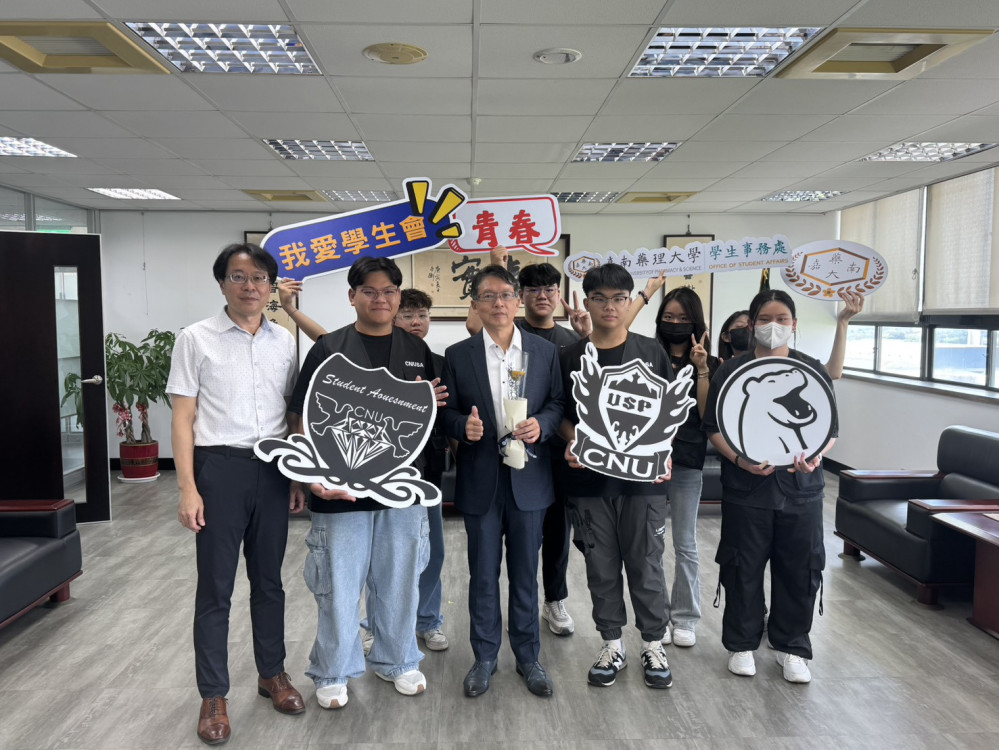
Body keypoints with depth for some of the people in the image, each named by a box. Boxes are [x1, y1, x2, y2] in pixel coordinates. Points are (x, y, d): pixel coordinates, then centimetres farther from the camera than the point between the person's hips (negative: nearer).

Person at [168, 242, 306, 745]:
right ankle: (213, 696, 22)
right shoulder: (196, 339, -3)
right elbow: (183, 419, -4)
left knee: (268, 580, 15)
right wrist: (188, 488, -10)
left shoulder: (283, 342, 6)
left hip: (273, 469, 3)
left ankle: (272, 673, 33)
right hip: (220, 467, -3)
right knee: (215, 587, 7)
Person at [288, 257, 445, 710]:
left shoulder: (417, 351, 7)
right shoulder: (328, 349, -4)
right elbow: (306, 418, -5)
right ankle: (332, 673, 29)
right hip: (342, 489, -3)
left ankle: (396, 661, 36)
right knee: (339, 584, 8)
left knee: (399, 581, 15)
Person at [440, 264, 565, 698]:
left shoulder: (545, 351, 4)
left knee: (525, 573, 11)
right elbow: (448, 414, 2)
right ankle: (484, 657, 26)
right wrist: (464, 426, -19)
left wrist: (540, 425, -15)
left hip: (528, 478, 1)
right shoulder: (457, 355, 1)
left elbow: (558, 403, 4)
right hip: (480, 480, 0)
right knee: (483, 574, 10)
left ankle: (527, 656, 28)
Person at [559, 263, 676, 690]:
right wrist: (573, 443, -8)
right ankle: (612, 645, 27)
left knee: (646, 566, 7)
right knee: (601, 568, 11)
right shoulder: (570, 358, 4)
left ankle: (654, 645, 26)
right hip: (590, 480, 1)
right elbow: (562, 414, 10)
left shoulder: (651, 353, 2)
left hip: (643, 479, -1)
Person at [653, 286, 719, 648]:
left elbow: (707, 415, -6)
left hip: (686, 462, -1)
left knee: (685, 543, 9)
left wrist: (702, 370, -12)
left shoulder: (709, 364, 3)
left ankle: (685, 618, 23)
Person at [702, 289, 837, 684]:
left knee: (800, 569, 7)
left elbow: (831, 428, 7)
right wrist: (740, 459, -16)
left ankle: (791, 647, 26)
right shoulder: (731, 371, 2)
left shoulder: (813, 370, 6)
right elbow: (714, 426, 0)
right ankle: (741, 644, 24)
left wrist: (816, 455, -14)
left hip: (800, 488, 2)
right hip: (745, 488, -1)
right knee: (742, 568, 6)